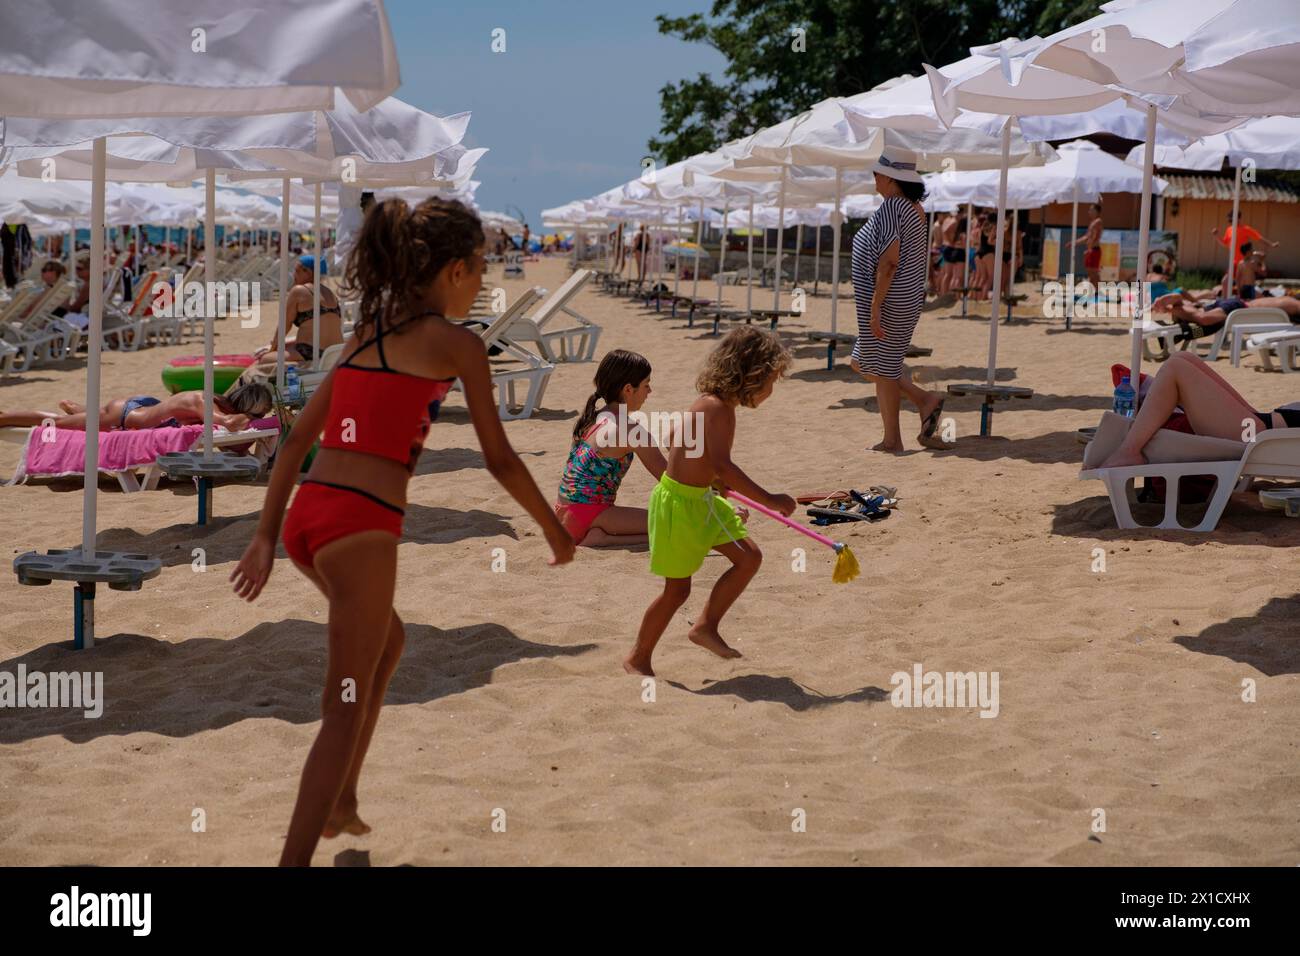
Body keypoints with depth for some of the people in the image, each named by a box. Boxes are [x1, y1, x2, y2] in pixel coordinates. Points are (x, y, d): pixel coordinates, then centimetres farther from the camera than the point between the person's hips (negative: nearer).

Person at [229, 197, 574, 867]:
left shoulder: (366, 333, 19)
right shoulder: (457, 344, 0)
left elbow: (296, 441, 15)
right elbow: (499, 460, 2)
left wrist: (265, 537, 13)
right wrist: (554, 530, 16)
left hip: (306, 516, 8)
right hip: (361, 525, -8)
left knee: (388, 642, 30)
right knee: (347, 709, -2)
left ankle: (341, 804, 34)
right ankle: (295, 859, -7)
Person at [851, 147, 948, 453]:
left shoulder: (891, 207, -18)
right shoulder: (914, 207, 11)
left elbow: (889, 260, -24)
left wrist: (875, 306, -23)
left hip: (888, 300, -10)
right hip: (908, 298, 10)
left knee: (881, 367, 1)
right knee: (863, 363, 19)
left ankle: (892, 440, 8)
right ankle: (924, 400, 13)